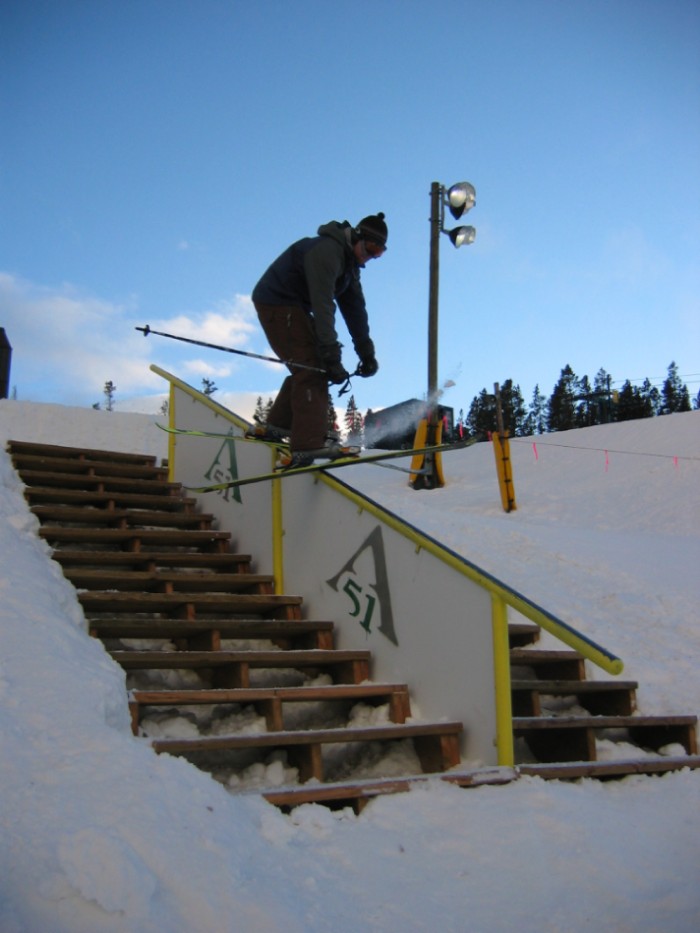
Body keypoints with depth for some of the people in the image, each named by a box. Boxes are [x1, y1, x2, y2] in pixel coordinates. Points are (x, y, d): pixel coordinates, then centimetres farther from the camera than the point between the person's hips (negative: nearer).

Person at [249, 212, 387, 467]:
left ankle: (277, 426, 19)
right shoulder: (327, 251, -24)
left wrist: (366, 353, 3)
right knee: (311, 367, -18)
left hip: (294, 307, 10)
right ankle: (309, 445, -26)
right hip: (276, 304, -10)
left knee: (308, 368, 11)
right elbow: (323, 307, -31)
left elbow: (355, 309, 9)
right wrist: (331, 355, -35)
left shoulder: (349, 262, 8)